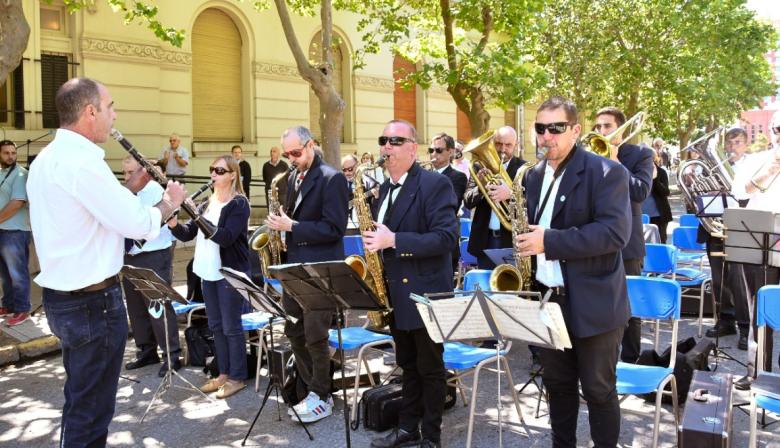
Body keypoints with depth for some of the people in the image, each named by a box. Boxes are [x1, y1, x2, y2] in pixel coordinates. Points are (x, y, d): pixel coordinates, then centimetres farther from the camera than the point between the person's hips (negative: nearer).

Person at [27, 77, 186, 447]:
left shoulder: (48, 159, 10)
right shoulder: (81, 161, -21)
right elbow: (139, 224, -22)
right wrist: (169, 201, -4)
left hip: (63, 297, 10)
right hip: (92, 301, -10)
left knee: (80, 401, 23)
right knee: (90, 410, 4)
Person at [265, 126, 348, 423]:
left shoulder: (332, 178, -12)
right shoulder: (293, 178, 13)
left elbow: (334, 228, -18)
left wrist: (292, 227, -19)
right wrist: (281, 224, 5)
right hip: (294, 266, 8)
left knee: (315, 336, -2)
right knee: (294, 333, 13)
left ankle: (321, 398, 14)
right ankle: (313, 389, 27)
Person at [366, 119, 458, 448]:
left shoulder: (435, 184, -13)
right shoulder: (385, 188, 12)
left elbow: (447, 237, -23)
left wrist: (393, 240, -27)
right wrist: (375, 241, 1)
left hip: (424, 292, -7)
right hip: (395, 291, 8)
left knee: (429, 368, 6)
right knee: (408, 365, 18)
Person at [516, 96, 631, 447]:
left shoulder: (606, 172, -12)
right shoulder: (535, 176, 9)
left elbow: (615, 232, -24)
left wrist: (549, 241, -28)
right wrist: (525, 244, 1)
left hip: (592, 304, -6)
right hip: (547, 298, 6)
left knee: (598, 389, 8)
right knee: (557, 385, 18)